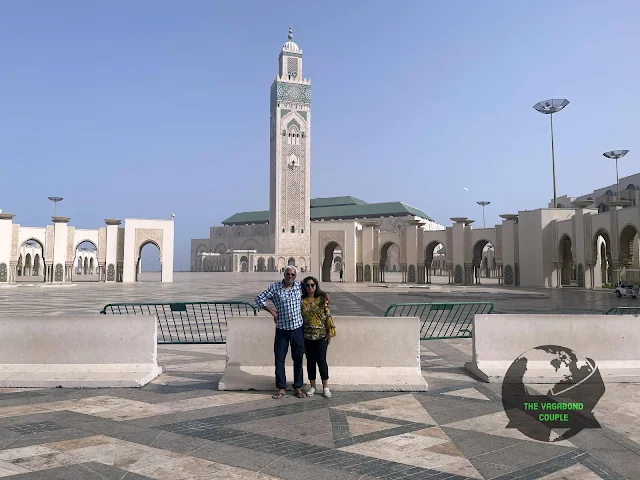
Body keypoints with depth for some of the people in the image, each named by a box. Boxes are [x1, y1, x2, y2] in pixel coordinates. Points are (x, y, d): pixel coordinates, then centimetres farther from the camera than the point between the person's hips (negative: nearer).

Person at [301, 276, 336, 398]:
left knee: (321, 360, -2)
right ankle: (312, 386, 22)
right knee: (310, 361, 9)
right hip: (307, 336, 2)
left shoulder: (322, 299, -3)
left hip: (321, 335, -2)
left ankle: (325, 387, 10)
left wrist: (330, 332, -7)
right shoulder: (302, 301, 2)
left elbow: (328, 316, -3)